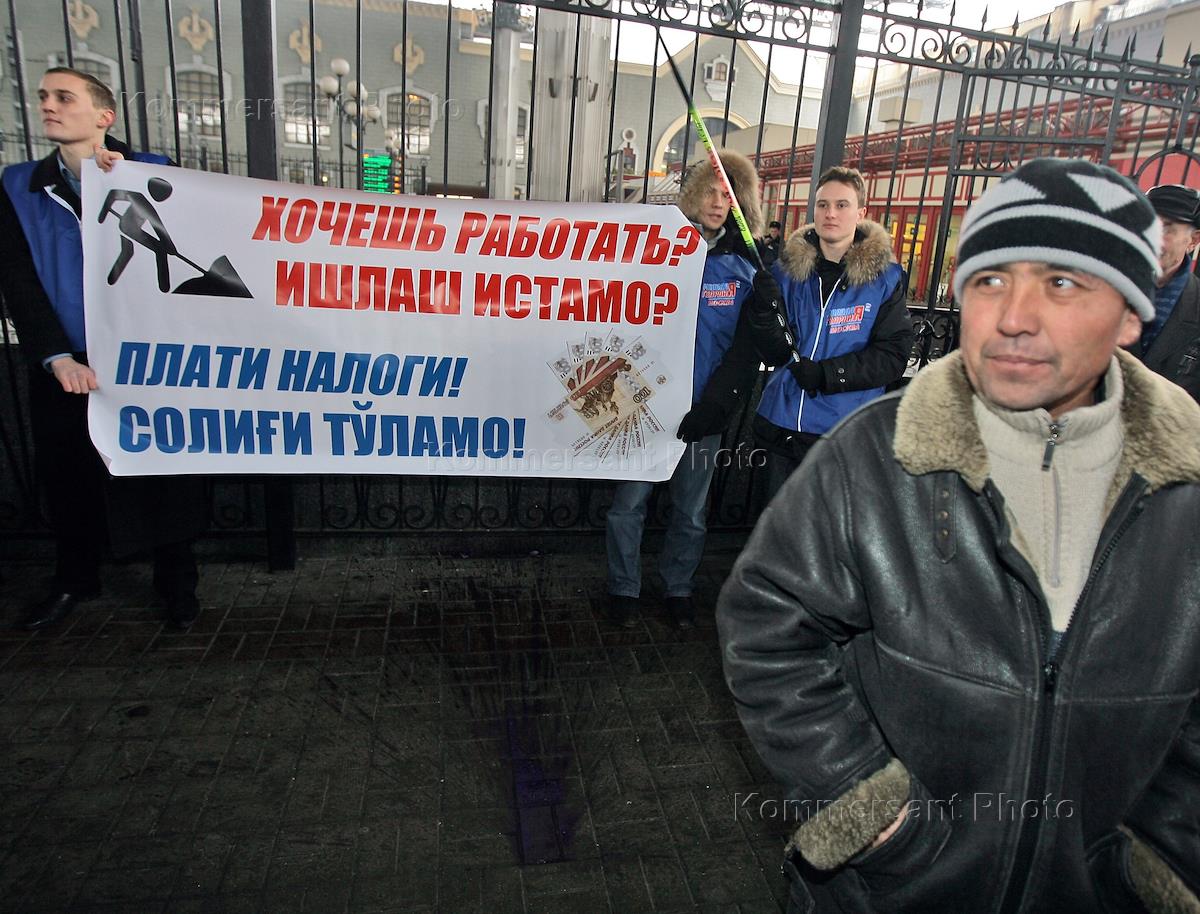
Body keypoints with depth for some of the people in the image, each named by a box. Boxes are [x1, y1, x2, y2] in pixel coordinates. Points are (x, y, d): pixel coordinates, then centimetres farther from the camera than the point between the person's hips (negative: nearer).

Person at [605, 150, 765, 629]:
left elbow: (746, 348, 0)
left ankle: (678, 588, 31)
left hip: (705, 411, 2)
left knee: (691, 510, 13)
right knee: (629, 503, 4)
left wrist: (713, 405, -11)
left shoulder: (744, 266, 3)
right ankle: (624, 588, 22)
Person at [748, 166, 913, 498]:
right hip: (782, 424, 3)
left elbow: (892, 355, -9)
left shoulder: (885, 277, -4)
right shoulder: (788, 268, 2)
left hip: (845, 432, -2)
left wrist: (828, 374, -20)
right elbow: (776, 354, -2)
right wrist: (767, 309, -21)